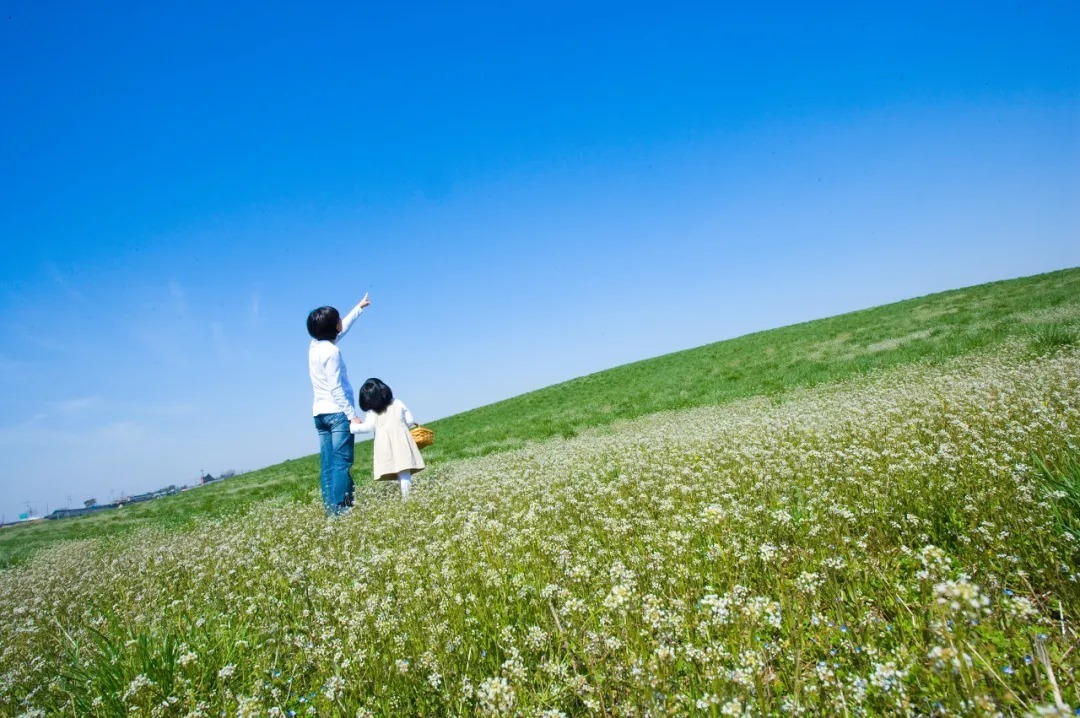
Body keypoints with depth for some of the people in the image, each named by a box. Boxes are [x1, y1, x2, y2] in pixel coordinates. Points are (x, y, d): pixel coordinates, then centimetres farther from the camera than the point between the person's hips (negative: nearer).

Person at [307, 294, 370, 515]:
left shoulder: (315, 345, 12)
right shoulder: (331, 351, -13)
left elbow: (342, 329, 28)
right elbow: (336, 389, -17)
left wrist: (359, 308, 39)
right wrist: (352, 415, -17)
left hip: (320, 413, 9)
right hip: (337, 412, -9)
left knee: (327, 465, 6)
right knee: (342, 463, -8)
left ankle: (330, 510, 7)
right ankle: (340, 509, -11)